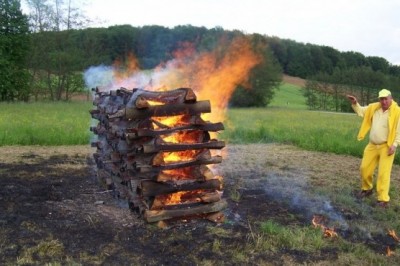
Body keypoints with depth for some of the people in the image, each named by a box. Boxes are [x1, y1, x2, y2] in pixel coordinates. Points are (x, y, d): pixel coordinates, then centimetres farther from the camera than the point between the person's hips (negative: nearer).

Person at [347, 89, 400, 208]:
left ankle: (383, 199, -3)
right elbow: (361, 111, 18)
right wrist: (355, 103, 0)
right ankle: (367, 189, 35)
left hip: (386, 147, -6)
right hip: (372, 145, 6)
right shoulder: (374, 108, 4)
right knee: (365, 168, 12)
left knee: (383, 173, -8)